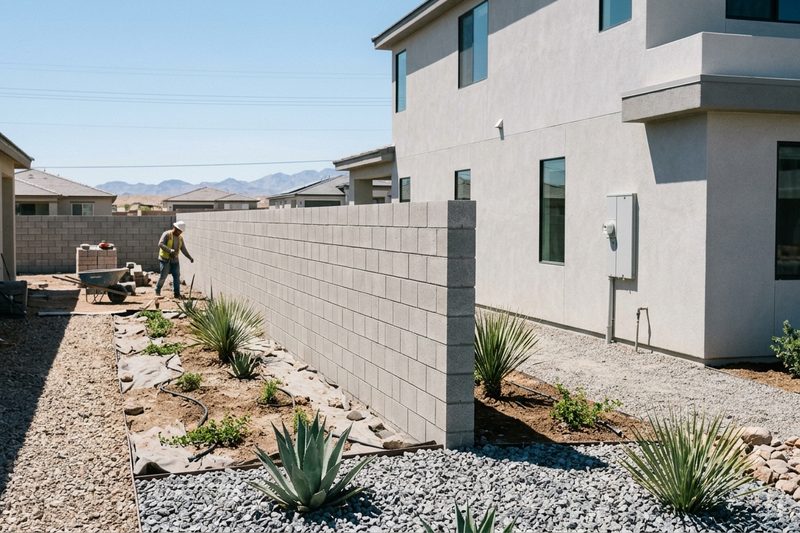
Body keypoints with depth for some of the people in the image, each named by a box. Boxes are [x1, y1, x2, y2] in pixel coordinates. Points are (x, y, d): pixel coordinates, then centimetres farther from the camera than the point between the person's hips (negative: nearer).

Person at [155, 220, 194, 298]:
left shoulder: (180, 237, 9)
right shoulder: (167, 234, -10)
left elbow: (183, 249, 13)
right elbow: (160, 244, -21)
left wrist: (190, 257, 2)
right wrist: (170, 250, -31)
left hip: (175, 260, 6)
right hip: (165, 259, -6)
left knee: (177, 276, 1)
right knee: (163, 276, -5)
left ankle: (177, 293, 7)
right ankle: (157, 291, 11)